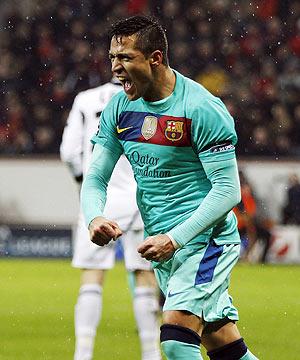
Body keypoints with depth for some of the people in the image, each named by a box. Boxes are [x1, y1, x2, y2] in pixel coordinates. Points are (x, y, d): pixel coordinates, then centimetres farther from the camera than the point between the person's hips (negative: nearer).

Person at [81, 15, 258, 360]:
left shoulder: (202, 109, -16)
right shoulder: (119, 108, 4)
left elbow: (228, 190, -17)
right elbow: (95, 177, 8)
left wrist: (174, 239, -23)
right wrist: (94, 218, -15)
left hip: (205, 238, -7)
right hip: (163, 244, 7)